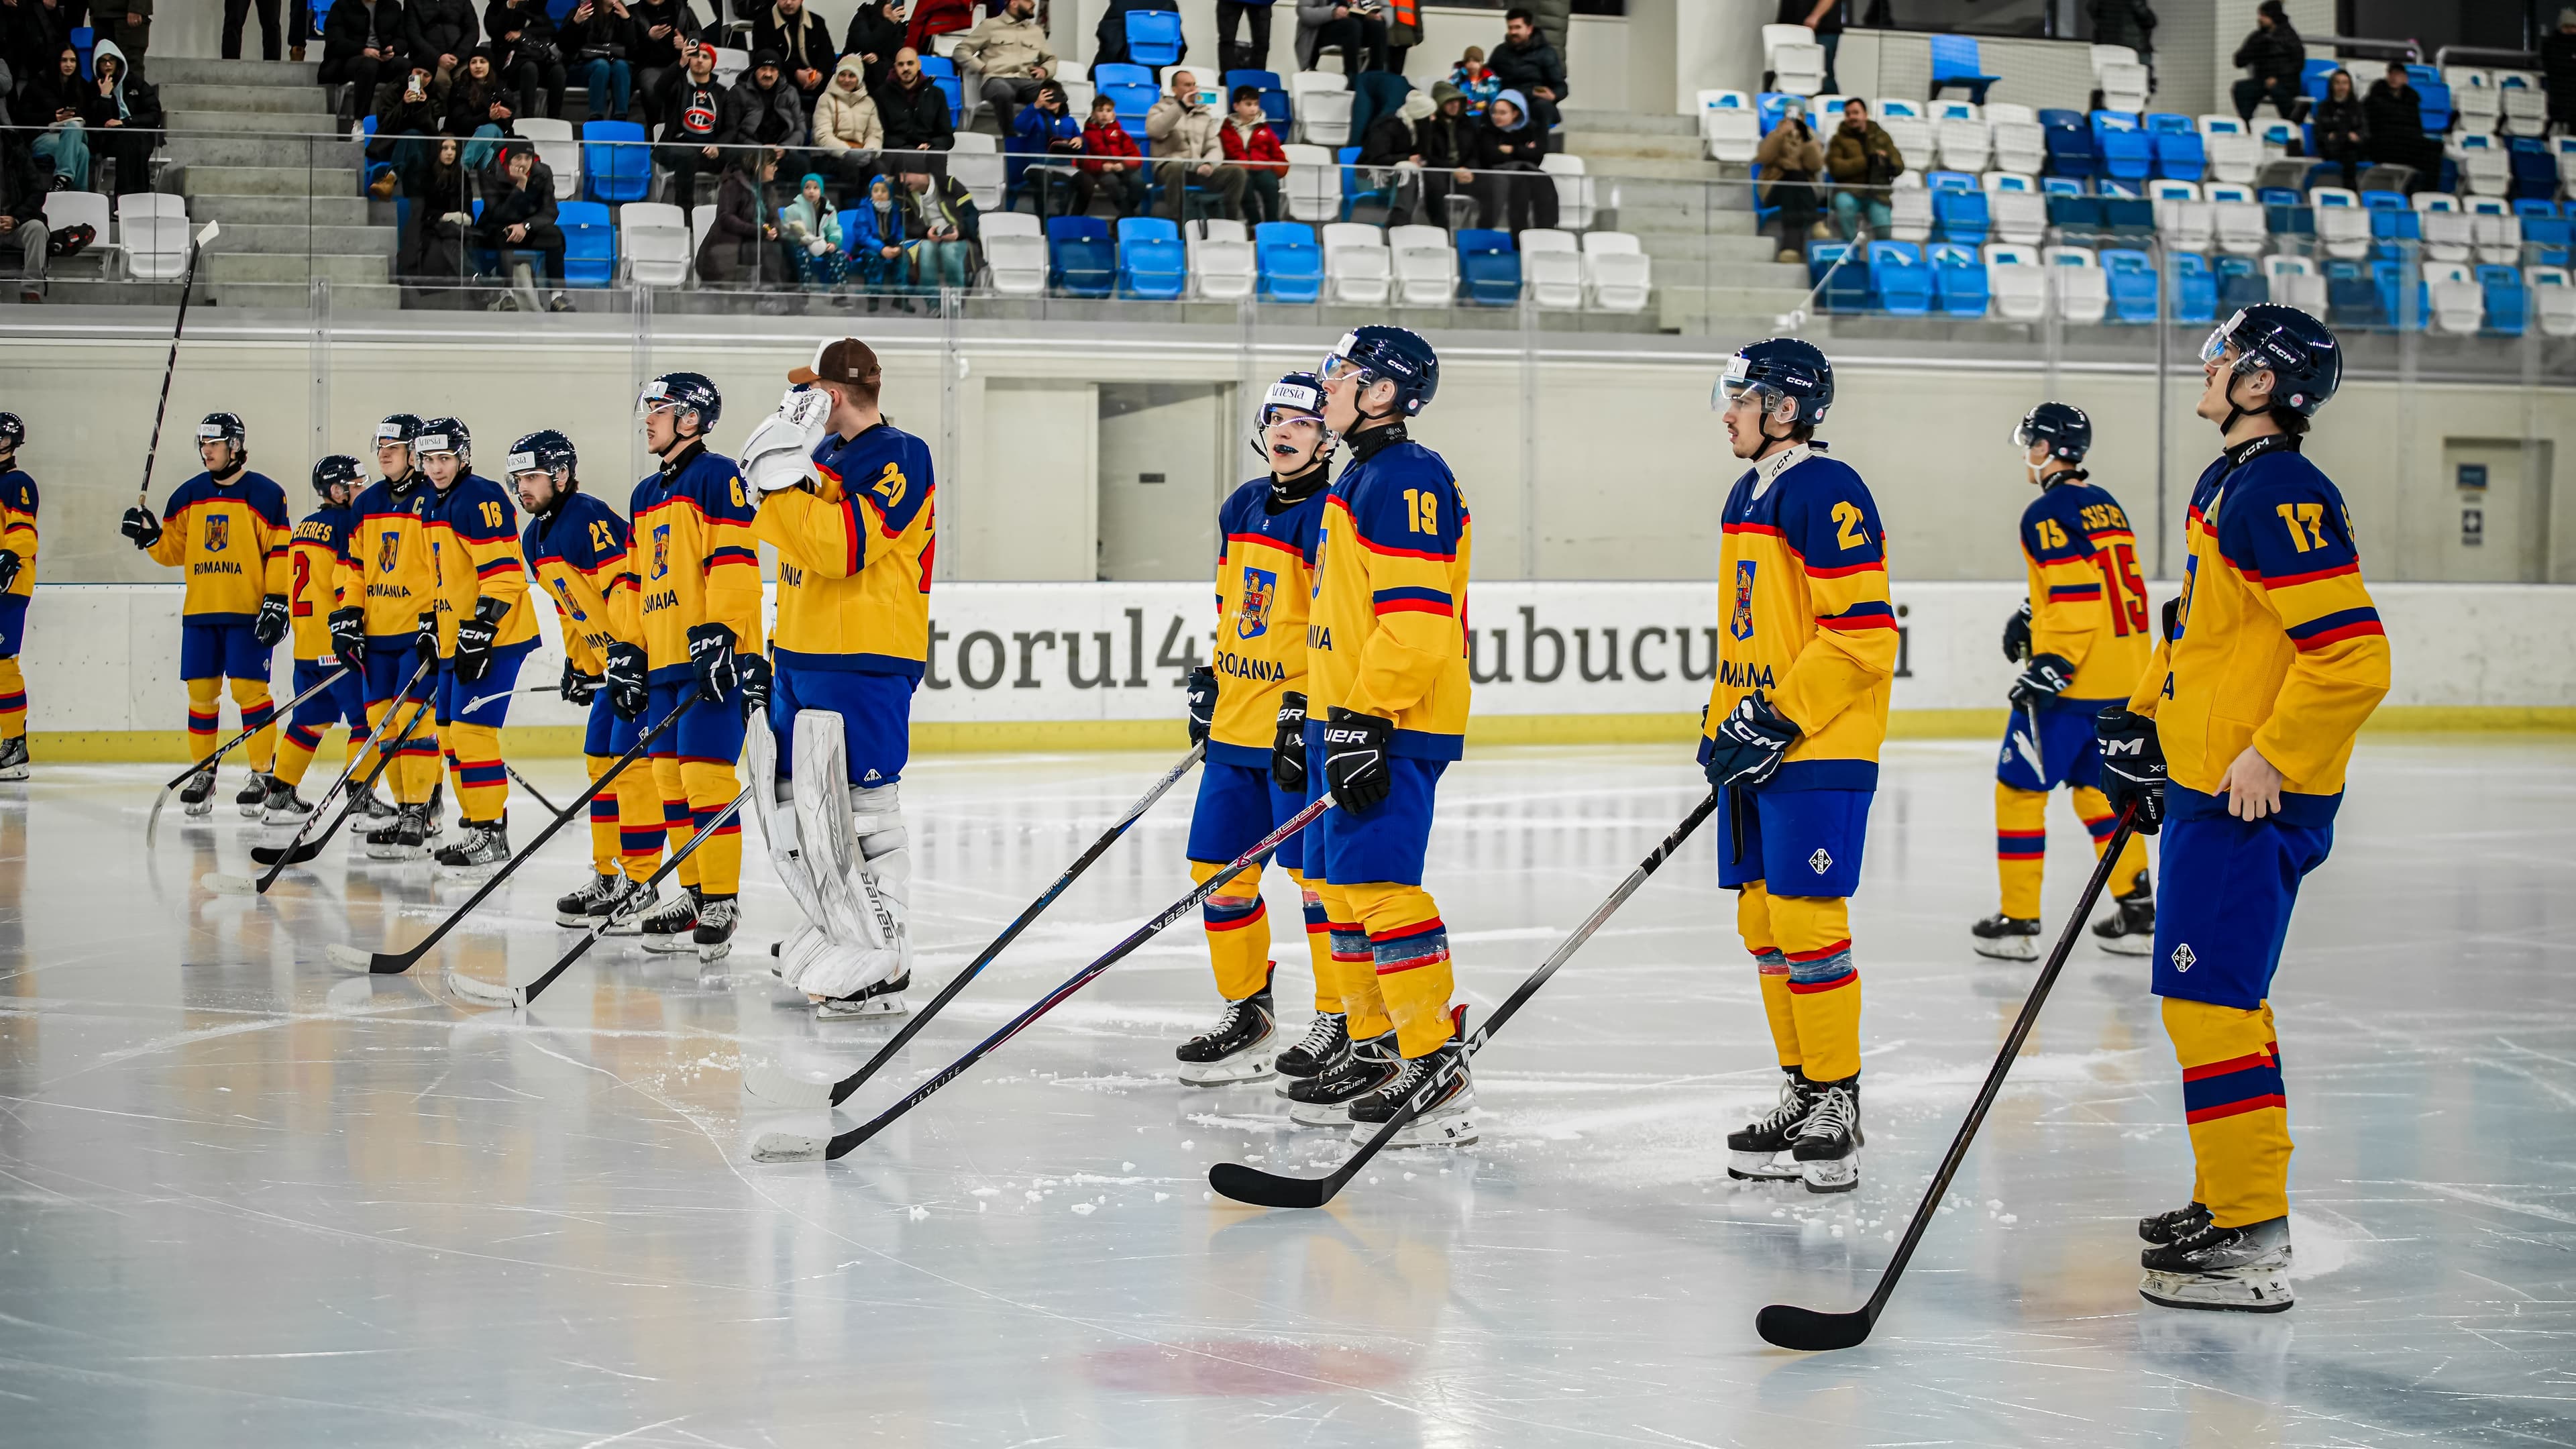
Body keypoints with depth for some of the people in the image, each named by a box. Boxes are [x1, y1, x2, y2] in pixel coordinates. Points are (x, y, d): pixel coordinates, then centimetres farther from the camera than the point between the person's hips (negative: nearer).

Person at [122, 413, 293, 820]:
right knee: (201, 691, 5)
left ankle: (262, 774, 1)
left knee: (249, 689, -7)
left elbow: (281, 553, -5)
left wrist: (277, 603, -11)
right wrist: (149, 536, -4)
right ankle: (203, 773, 15)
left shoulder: (265, 494, -3)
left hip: (248, 613, -5)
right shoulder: (188, 495, 12)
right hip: (199, 611, 5)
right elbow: (174, 551, 16)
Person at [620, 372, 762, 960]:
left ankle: (721, 902, -7)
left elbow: (734, 559, -15)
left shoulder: (716, 476, -7)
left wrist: (719, 635, -22)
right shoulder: (646, 495, 20)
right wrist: (628, 651, 18)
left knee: (705, 775, -11)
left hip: (712, 657, -9)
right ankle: (694, 894, 17)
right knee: (671, 778, 9)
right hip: (664, 659, 9)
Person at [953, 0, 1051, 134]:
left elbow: (1051, 59, 34)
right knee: (1004, 93, -43)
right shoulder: (990, 25, 14)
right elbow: (960, 50, 12)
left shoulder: (1036, 31, 26)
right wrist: (982, 68, -3)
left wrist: (1045, 70, 10)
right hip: (997, 79, -3)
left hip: (1027, 82, 3)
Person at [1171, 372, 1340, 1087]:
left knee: (1317, 872, -6)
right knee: (1220, 868, 9)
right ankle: (1246, 1013, 21)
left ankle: (1345, 1020, 4)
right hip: (1235, 726, 8)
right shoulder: (1241, 509, 14)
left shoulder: (1331, 517, -11)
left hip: (1300, 728, -8)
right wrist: (1210, 680, 20)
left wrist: (1308, 711, -20)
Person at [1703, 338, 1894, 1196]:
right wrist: (1722, 723, 17)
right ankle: (1802, 1093, 19)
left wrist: (1780, 719, -19)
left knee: (1807, 922, -9)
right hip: (1757, 745, 10)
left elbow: (1864, 633, -19)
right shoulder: (1748, 494, 16)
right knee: (1764, 924, 11)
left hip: (1818, 749, -10)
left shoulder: (1827, 492, -14)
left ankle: (1836, 1105, 0)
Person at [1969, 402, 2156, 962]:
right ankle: (2136, 910, 14)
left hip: (2072, 683, -9)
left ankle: (2018, 921, 2)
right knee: (2098, 787, 18)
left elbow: (2076, 597, -22)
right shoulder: (2105, 504, 14)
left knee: (2019, 789, 1)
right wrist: (2032, 615, 23)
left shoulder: (2048, 513, -14)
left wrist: (2051, 664, -23)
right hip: (2125, 677, 9)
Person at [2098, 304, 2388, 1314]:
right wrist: (2145, 722, 20)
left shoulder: (2282, 493, -18)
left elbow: (2352, 653, -25)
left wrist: (2270, 757, -21)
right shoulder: (2226, 485, 15)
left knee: (2210, 1001, -10)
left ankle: (2251, 1242, -6)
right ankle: (2230, 1201, 30)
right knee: (2221, 999, 18)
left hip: (2249, 800, -11)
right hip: (2203, 784, 11)